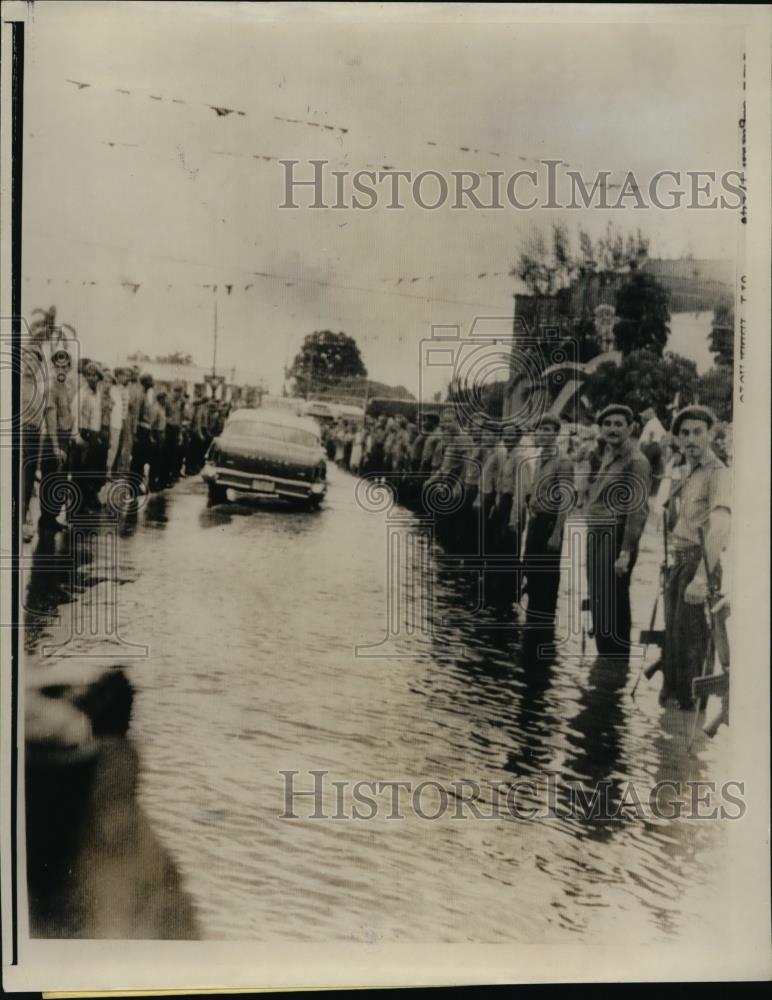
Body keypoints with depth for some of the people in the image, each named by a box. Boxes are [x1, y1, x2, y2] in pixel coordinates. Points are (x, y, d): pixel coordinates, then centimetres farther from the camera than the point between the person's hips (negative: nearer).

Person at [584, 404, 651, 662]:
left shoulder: (635, 462, -12)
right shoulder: (600, 456, 13)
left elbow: (638, 511, -18)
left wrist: (625, 553, -21)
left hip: (616, 540, -8)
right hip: (595, 537, 8)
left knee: (614, 612, -2)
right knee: (597, 605, 15)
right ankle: (604, 663, 27)